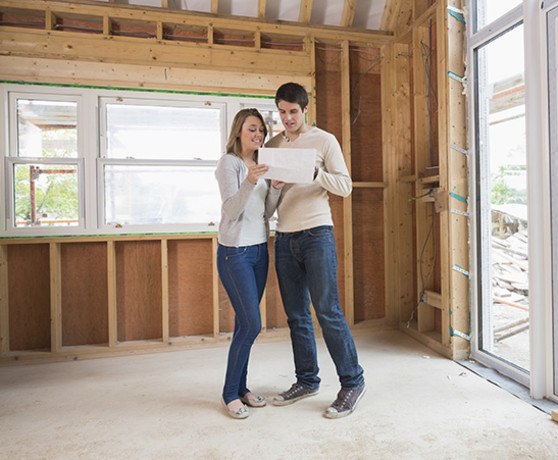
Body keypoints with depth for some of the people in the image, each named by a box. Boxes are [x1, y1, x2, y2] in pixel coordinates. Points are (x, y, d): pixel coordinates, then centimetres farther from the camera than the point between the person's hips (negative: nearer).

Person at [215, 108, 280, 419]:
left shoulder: (262, 165, 13)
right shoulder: (229, 163, -7)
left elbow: (268, 211, 9)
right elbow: (231, 211, -17)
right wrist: (249, 183, -31)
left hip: (259, 249, 7)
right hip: (235, 251, -7)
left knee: (246, 324, 11)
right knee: (251, 324, -7)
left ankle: (241, 387, 24)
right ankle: (231, 393, 11)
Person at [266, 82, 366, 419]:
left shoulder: (325, 140, 2)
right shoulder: (273, 145, 15)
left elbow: (345, 186, -2)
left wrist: (316, 173, -20)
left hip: (317, 233, -5)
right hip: (285, 237, 5)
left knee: (328, 311, -4)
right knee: (296, 315, 10)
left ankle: (353, 381, 12)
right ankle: (307, 381, 25)